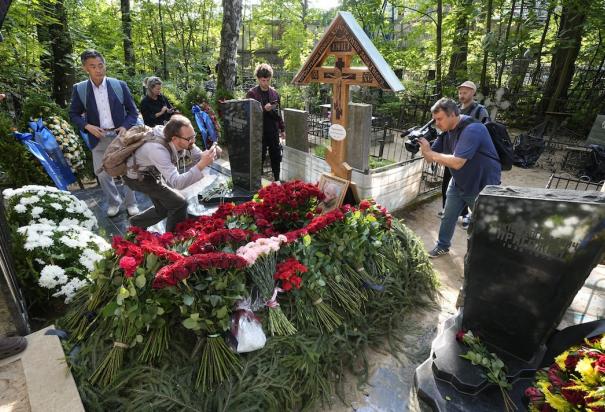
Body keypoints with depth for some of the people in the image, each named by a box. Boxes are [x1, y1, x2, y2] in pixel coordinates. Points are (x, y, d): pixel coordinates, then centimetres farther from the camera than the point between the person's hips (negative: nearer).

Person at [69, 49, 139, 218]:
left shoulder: (119, 85, -3)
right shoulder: (79, 89, -2)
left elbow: (132, 110, 3)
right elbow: (73, 114, 6)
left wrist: (125, 127, -13)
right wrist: (87, 126, -12)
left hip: (120, 135, -1)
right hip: (98, 138, 1)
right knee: (102, 173, 6)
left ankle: (131, 203, 22)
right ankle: (113, 202, 26)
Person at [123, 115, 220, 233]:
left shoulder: (184, 142, -24)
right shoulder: (157, 150, -43)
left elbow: (199, 158, -10)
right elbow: (177, 183, -49)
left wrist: (211, 154, -34)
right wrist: (202, 165, -59)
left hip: (152, 172, 7)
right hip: (138, 177, -7)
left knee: (163, 208, 19)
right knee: (179, 204, -12)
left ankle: (136, 224, 44)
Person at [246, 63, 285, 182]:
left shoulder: (274, 93, 9)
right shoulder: (252, 93, -6)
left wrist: (282, 129, 15)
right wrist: (264, 109, -23)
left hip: (274, 131, 5)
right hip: (260, 131, -4)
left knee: (276, 157, 11)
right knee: (259, 158, 3)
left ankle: (277, 180, 26)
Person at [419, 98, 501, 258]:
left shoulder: (472, 129, -28)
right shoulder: (447, 131, -1)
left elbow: (457, 162, -36)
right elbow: (431, 158, -2)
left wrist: (430, 153, -29)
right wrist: (423, 145, -22)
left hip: (482, 186, -7)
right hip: (458, 183, 7)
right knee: (448, 217, 14)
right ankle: (442, 246, 33)